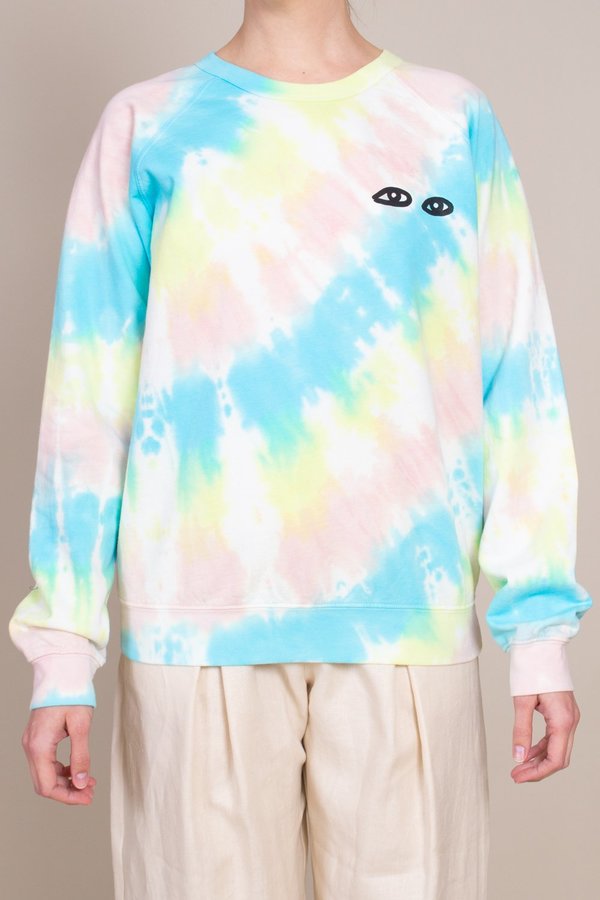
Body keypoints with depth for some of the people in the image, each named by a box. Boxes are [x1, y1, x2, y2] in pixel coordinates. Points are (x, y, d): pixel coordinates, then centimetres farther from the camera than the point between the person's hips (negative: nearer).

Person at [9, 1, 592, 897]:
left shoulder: (456, 121, 9)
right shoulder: (147, 127, 7)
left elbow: (520, 386, 6)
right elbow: (87, 395, 5)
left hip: (410, 623, 1)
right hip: (197, 626, 0)